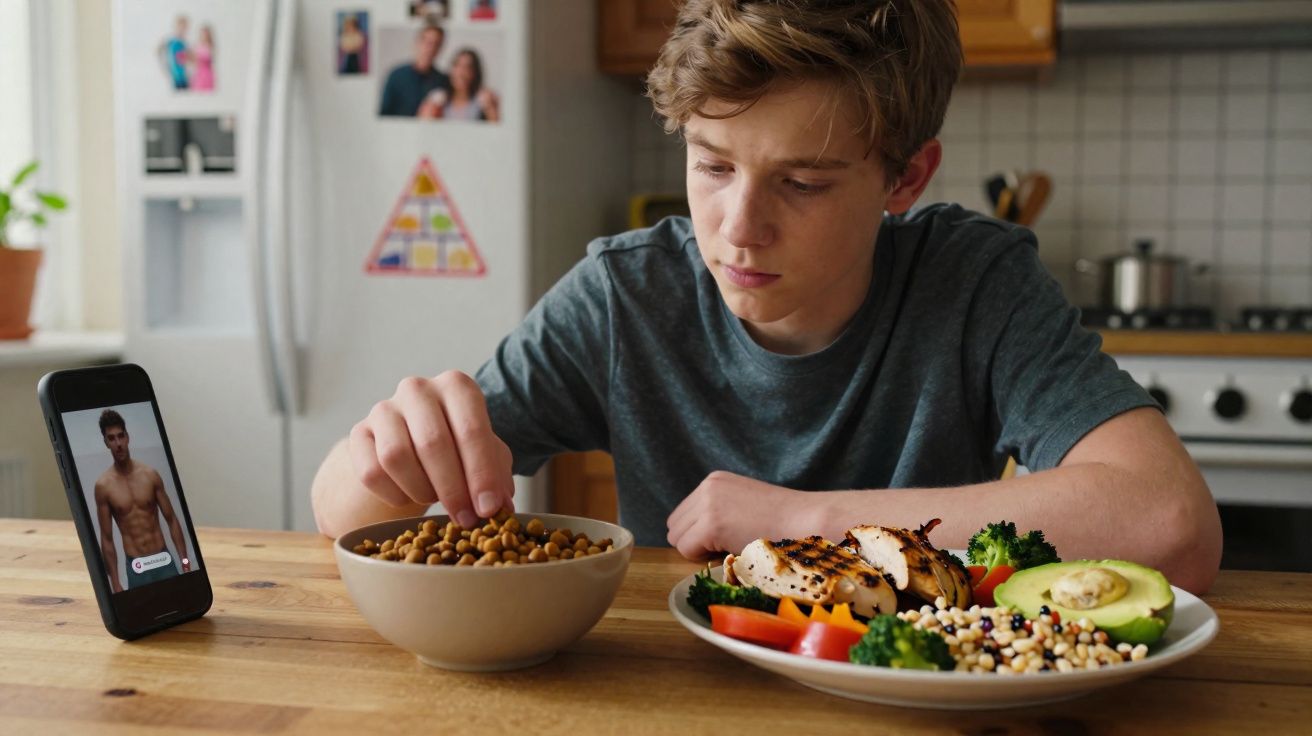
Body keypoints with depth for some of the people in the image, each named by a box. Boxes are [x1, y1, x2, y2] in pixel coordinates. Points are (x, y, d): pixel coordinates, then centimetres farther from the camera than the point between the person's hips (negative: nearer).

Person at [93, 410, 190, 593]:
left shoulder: (150, 475, -1)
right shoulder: (103, 486, -6)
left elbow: (172, 520, 4)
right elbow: (107, 539, -2)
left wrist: (185, 562, -1)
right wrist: (115, 583, -3)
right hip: (135, 566, -2)